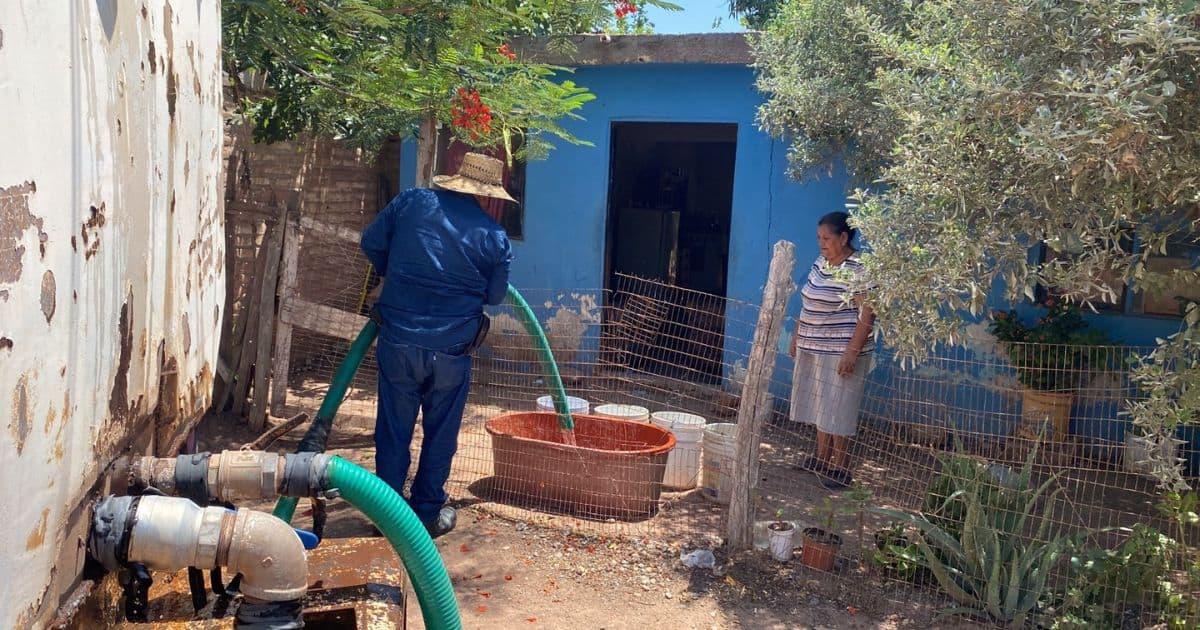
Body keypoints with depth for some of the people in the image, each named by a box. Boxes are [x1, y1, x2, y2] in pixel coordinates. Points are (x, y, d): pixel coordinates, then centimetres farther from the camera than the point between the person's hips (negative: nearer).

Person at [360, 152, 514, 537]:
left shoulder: (411, 201, -2)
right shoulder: (494, 238, -5)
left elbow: (372, 242, 6)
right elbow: (495, 295, 4)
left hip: (398, 340, 2)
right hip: (451, 349, -1)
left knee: (393, 429, 13)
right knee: (440, 434, 14)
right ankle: (428, 513, 23)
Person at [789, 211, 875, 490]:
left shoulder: (858, 269, -16)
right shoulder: (820, 263, 9)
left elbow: (867, 313, -20)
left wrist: (852, 352, -24)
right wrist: (798, 336, 18)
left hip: (840, 352, -8)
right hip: (813, 349, 8)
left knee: (839, 410, -2)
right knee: (819, 405, 16)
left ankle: (841, 468, 8)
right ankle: (822, 458, 29)